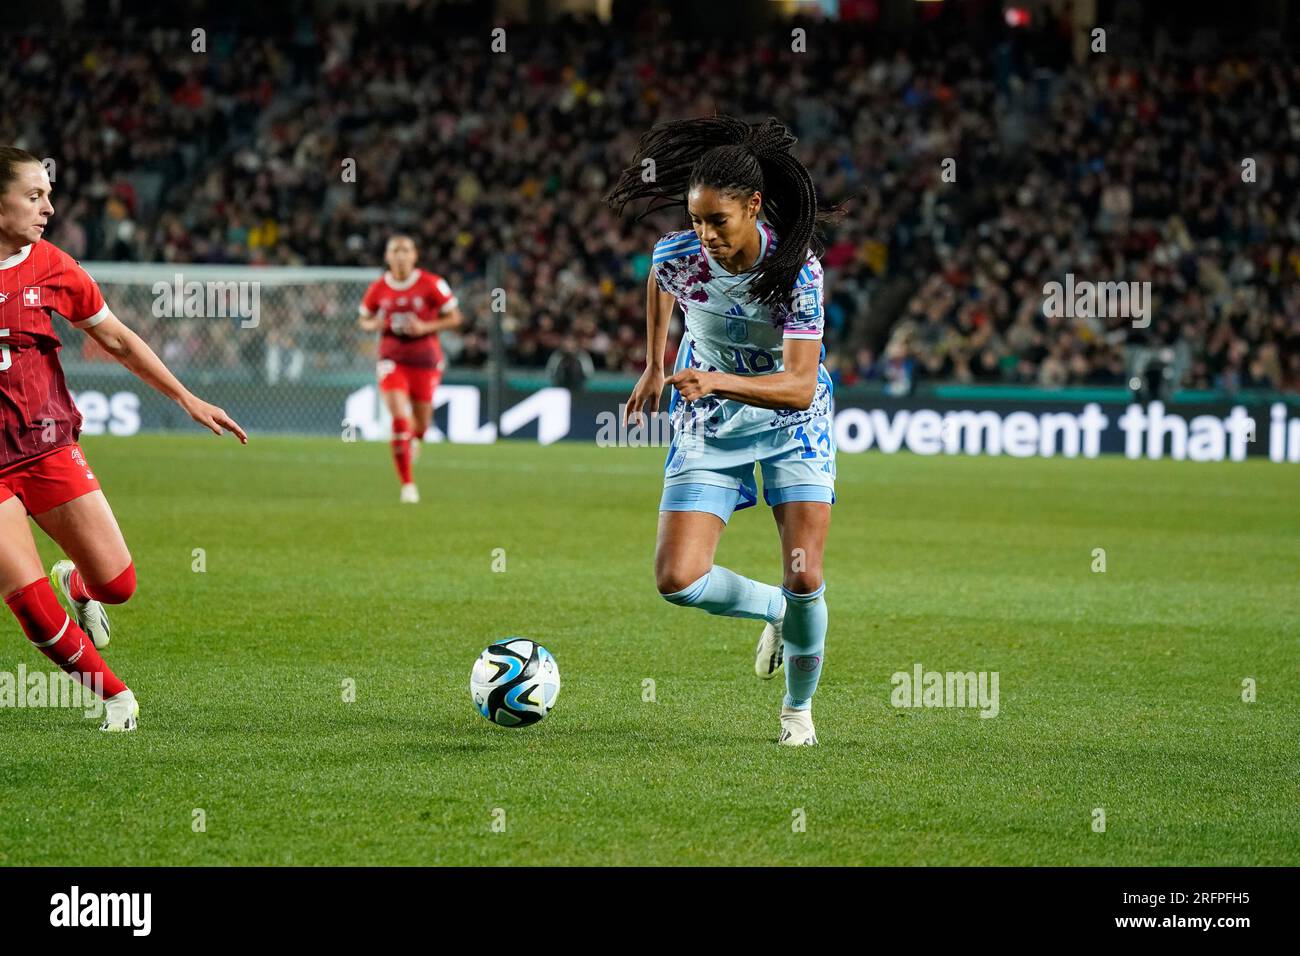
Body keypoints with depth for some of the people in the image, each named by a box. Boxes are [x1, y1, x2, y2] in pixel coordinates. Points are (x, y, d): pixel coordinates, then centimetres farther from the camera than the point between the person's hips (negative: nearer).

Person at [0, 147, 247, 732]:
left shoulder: (50, 267, 0)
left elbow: (117, 340, 11)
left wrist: (188, 400, 11)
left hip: (50, 448, 3)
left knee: (116, 585, -2)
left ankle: (77, 584, 34)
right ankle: (114, 696, 11)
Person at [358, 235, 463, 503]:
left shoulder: (431, 284, -8)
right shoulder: (378, 288, 0)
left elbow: (454, 318, -3)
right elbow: (364, 319, 14)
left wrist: (425, 327, -18)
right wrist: (373, 325, -10)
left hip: (425, 361, 0)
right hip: (392, 358, 0)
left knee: (420, 425, 9)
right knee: (399, 418, -18)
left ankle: (414, 438, 51)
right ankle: (407, 484, -10)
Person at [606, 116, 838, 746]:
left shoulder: (796, 267, -26)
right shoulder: (677, 255, -18)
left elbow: (799, 386, -30)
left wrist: (718, 381, -44)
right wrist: (654, 367, 15)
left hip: (791, 421, -2)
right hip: (708, 428, 2)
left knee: (804, 580, -10)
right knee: (678, 580, -14)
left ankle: (798, 706, 19)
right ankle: (777, 612, 18)